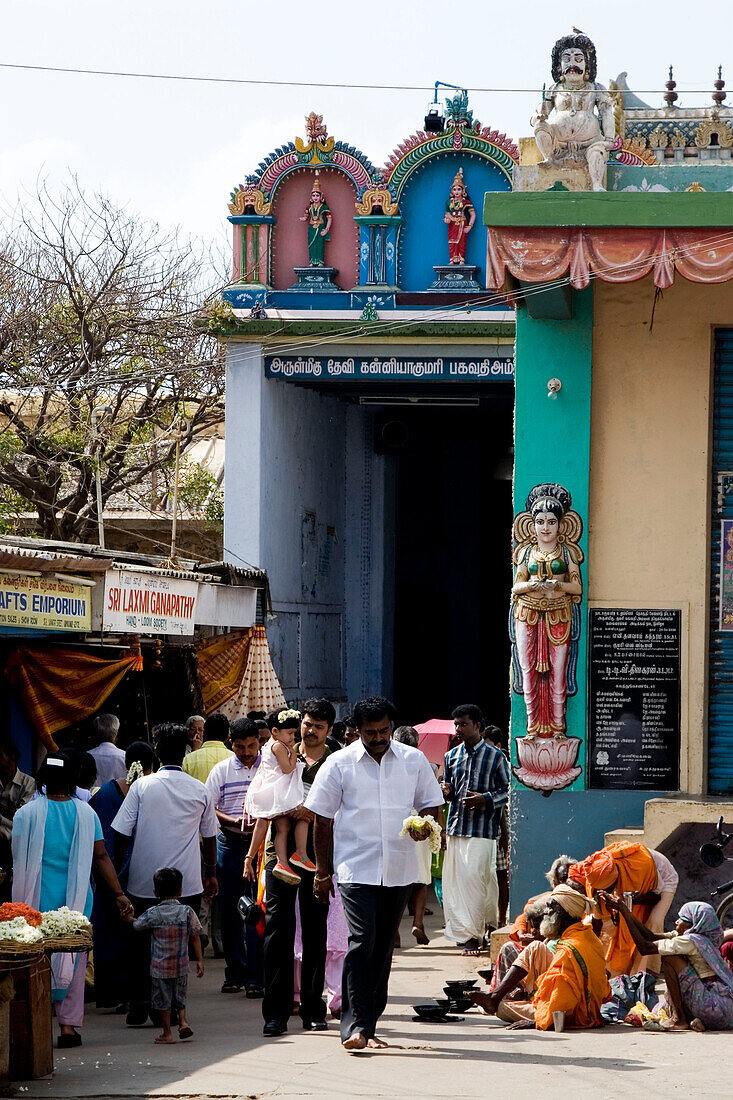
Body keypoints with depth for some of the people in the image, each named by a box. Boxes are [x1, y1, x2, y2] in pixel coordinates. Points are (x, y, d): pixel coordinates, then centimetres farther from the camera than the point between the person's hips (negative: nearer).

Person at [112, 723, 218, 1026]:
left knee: (140, 944, 10)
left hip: (144, 882, -1)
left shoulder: (141, 786, -5)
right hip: (187, 883, 1)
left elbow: (121, 834, -3)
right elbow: (209, 837, 13)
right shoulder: (200, 790, 2)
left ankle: (139, 1004, 4)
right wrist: (211, 874, 26)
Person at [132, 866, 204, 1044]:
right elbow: (195, 937, -3)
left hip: (160, 966, -2)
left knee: (163, 999, 6)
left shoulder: (152, 914, -9)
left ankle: (167, 1033, 8)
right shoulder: (187, 912, -6)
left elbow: (136, 926, 6)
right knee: (179, 996, 20)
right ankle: (183, 1021, 3)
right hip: (181, 965, 2)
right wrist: (199, 960, 3)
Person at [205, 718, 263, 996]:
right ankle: (235, 973, 16)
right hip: (230, 844, 2)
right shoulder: (221, 770, 8)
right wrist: (233, 821, -12)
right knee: (229, 910, 6)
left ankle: (255, 977, -6)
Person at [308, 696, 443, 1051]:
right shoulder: (339, 764, 1)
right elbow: (323, 819, 5)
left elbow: (432, 805, 14)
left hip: (399, 870, 3)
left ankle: (368, 1024, 16)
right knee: (362, 941, -15)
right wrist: (323, 871, 4)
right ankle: (355, 1026, -18)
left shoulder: (413, 761, 7)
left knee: (383, 946, 8)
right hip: (356, 870, -3)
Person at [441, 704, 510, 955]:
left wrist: (486, 800, -13)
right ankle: (463, 931, 14)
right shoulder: (452, 755, 14)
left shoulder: (495, 756, 0)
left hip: (482, 829, -5)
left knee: (474, 878, -13)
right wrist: (446, 791, 0)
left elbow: (507, 790, 3)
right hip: (455, 827, 5)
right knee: (453, 880, 2)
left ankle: (474, 935, -7)